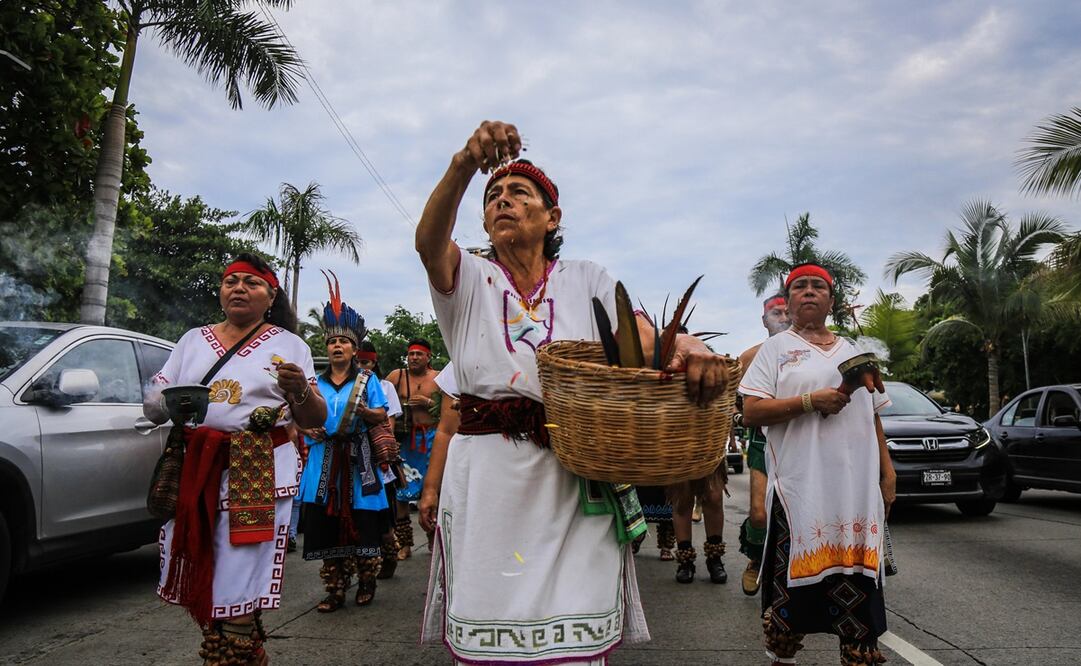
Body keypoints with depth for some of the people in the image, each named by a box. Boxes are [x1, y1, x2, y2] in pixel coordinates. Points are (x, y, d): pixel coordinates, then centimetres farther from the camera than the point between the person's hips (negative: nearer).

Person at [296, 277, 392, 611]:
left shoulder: (368, 380, 7)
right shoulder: (317, 382, 15)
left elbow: (382, 416, 1)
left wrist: (364, 411, -19)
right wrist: (308, 429, -3)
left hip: (358, 460, -2)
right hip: (324, 460, 3)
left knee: (361, 522, -3)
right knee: (327, 524, 0)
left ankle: (366, 583, 12)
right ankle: (335, 590, 8)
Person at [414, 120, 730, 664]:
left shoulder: (586, 280, 10)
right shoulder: (468, 279, 8)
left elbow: (646, 339, -3)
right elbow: (429, 241, -14)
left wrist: (688, 347, -27)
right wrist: (464, 166, -32)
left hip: (574, 479, 0)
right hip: (487, 477, 0)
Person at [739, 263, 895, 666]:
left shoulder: (854, 352, 18)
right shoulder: (776, 348, 3)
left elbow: (873, 419, 21)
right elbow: (750, 413, -7)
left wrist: (887, 472, 12)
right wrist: (811, 401, -16)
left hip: (857, 489, 4)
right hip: (800, 488, -4)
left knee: (858, 579, 6)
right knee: (795, 579, 1)